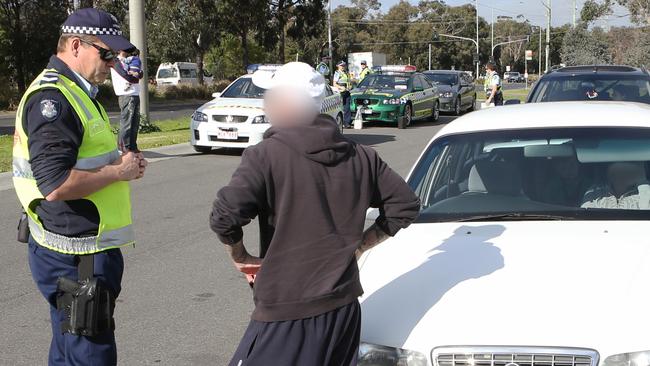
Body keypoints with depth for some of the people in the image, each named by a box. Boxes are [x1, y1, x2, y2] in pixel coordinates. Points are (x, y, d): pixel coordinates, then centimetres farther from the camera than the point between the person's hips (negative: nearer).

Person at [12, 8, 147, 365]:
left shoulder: (76, 92, 16)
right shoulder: (52, 98, -18)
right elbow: (55, 185, -27)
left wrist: (121, 159, 7)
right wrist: (118, 172, -16)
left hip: (87, 250, 11)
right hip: (74, 255, -11)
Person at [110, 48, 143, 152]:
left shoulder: (127, 61, 22)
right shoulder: (117, 62, -4)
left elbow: (140, 75, 11)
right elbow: (126, 76, -16)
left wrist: (136, 74, -11)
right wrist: (136, 77, 2)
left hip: (135, 94, 9)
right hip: (126, 95, -9)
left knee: (135, 122, 8)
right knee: (126, 121, -9)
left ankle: (133, 146, 13)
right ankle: (124, 147, -7)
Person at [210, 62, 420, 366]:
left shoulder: (267, 154, -12)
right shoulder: (359, 156, 6)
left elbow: (226, 215, -23)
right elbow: (405, 205, 11)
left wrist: (239, 255, -4)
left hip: (287, 313, -6)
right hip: (345, 309, 7)